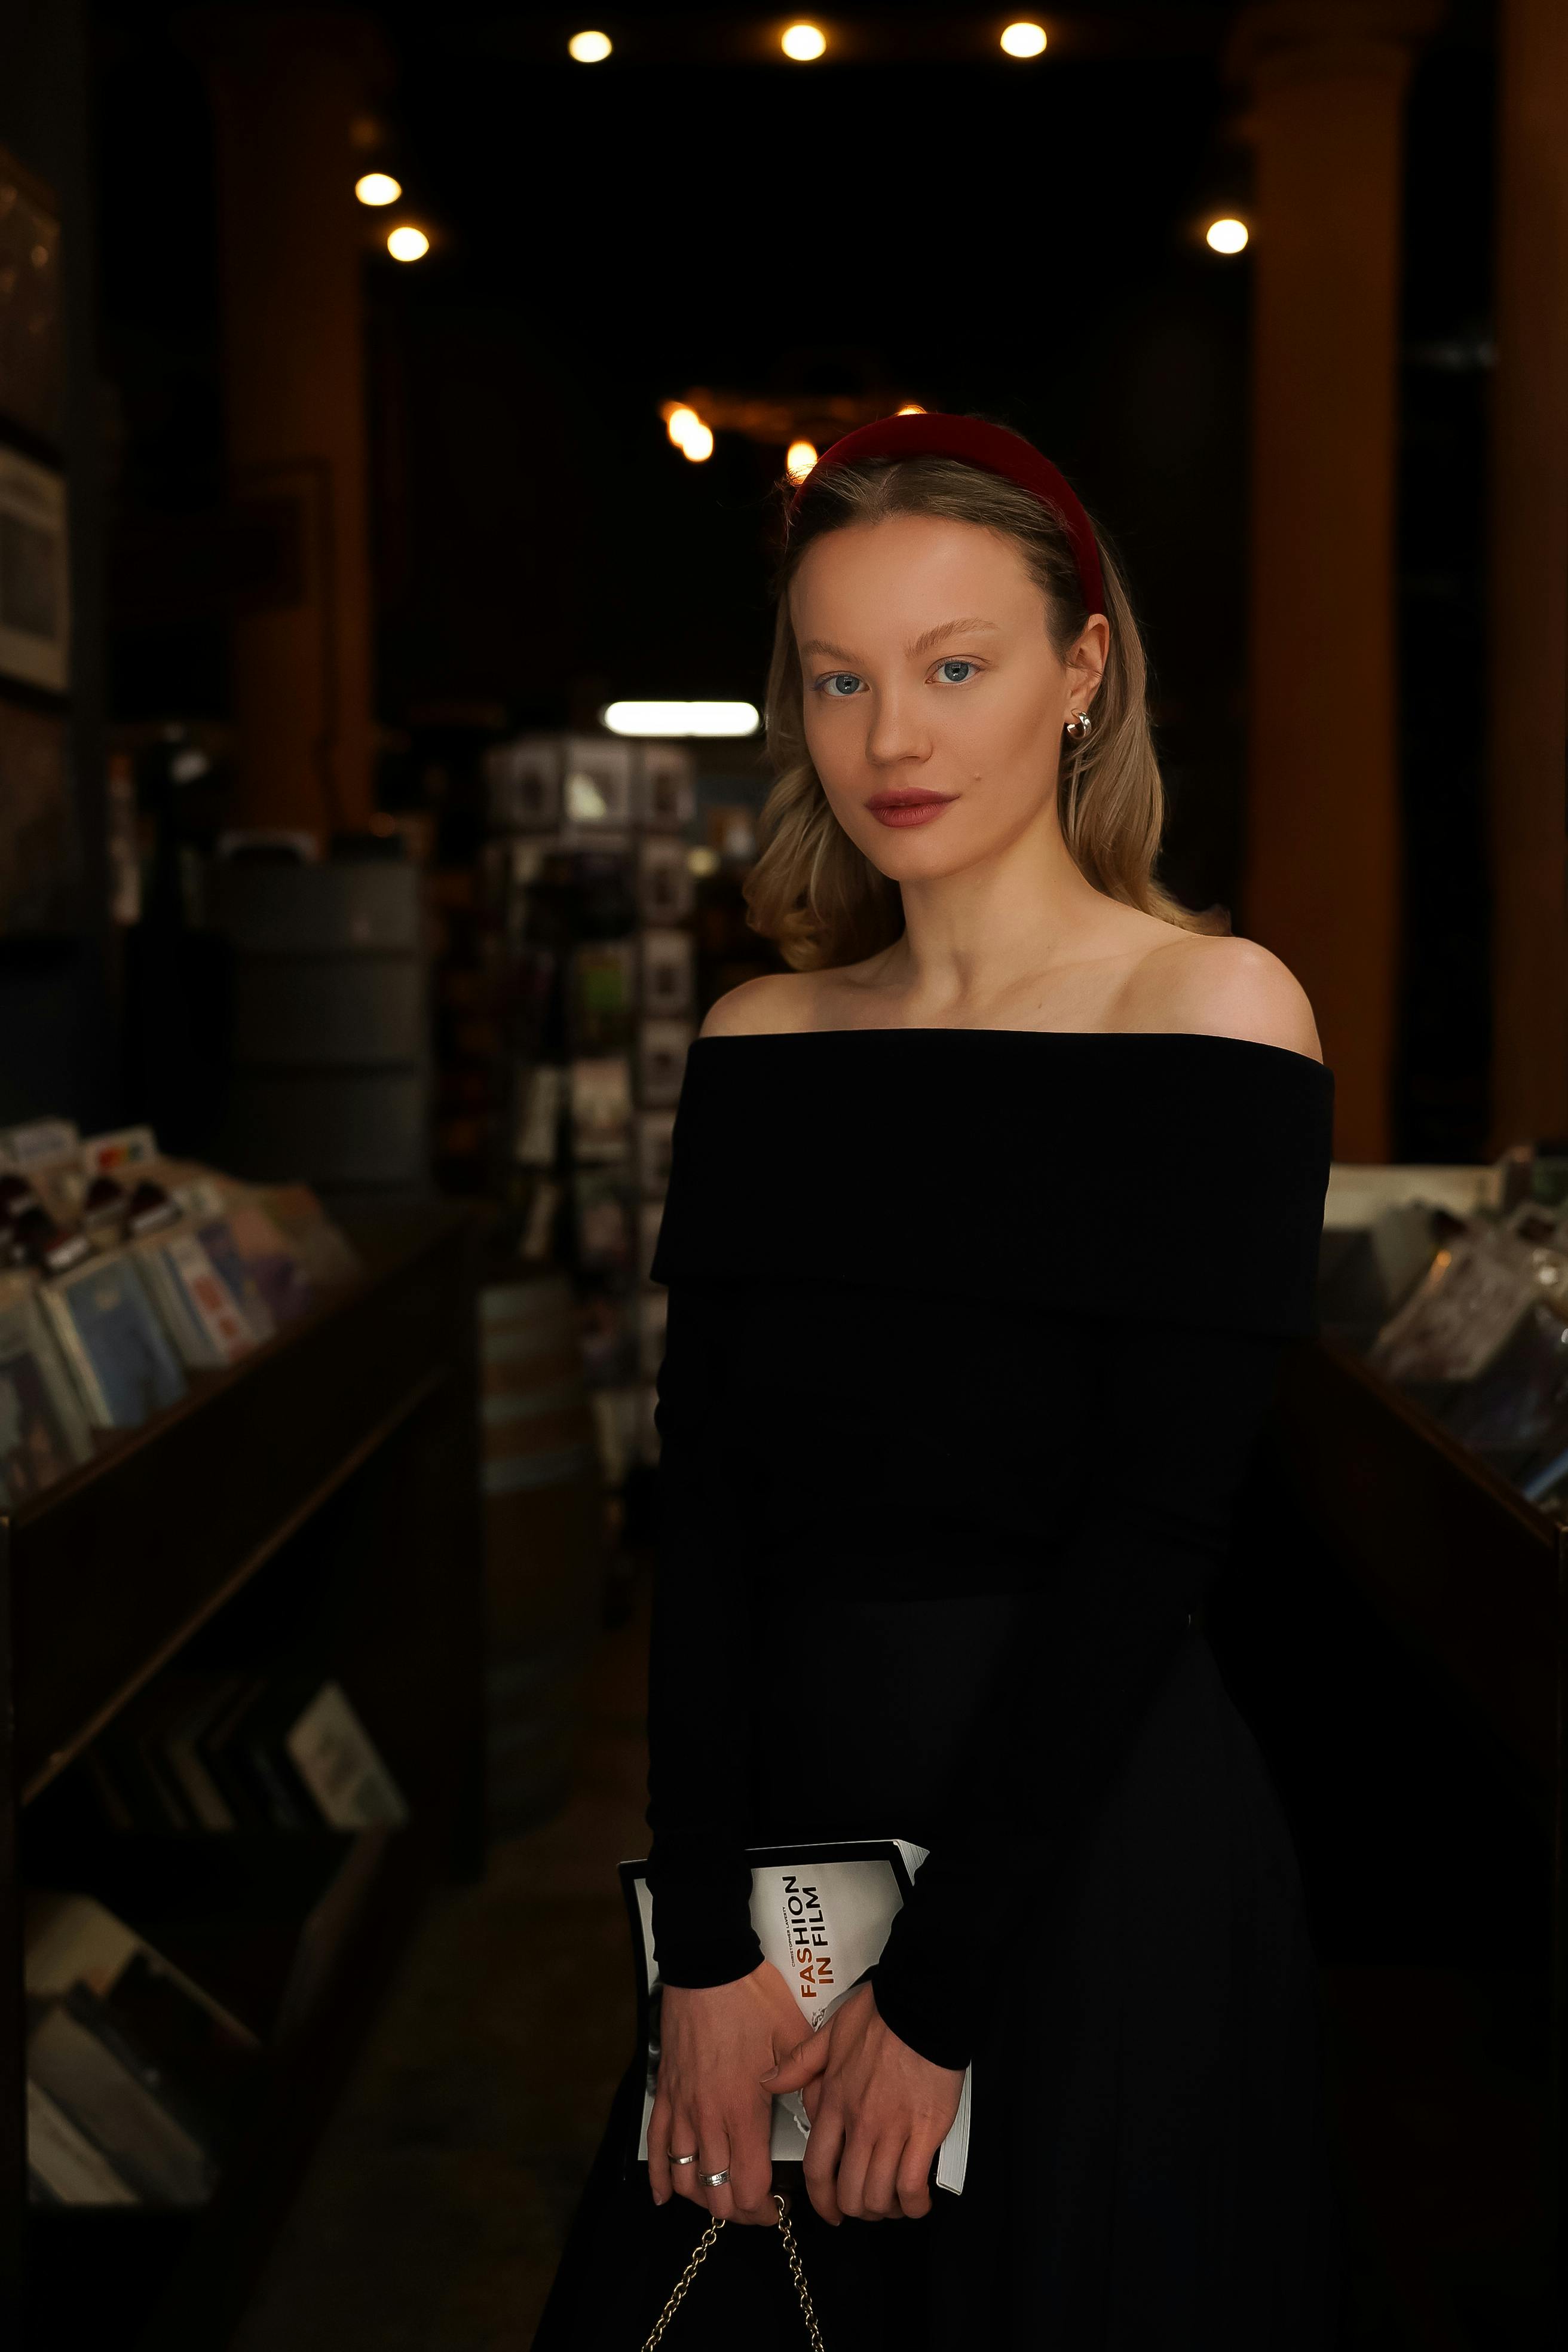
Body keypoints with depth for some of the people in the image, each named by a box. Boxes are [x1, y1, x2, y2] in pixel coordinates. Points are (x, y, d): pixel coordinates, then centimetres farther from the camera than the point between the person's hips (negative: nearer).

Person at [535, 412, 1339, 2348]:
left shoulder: (1213, 1013, -10)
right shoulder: (761, 1043, 4)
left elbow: (1151, 1535, -14)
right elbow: (707, 1510, 0)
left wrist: (937, 1990, -13)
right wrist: (707, 1942, -8)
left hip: (1097, 1869, -4)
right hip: (787, 1813, 5)